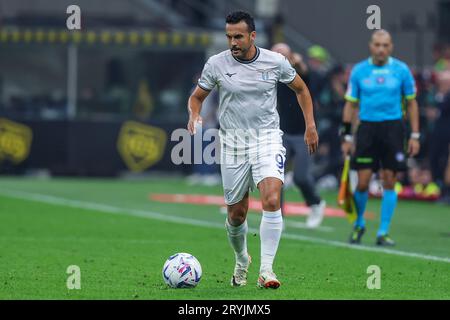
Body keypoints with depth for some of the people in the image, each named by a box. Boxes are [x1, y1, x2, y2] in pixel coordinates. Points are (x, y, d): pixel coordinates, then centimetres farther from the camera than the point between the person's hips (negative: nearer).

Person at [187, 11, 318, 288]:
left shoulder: (276, 62, -3)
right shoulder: (216, 64, -4)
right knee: (237, 214, 7)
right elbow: (197, 96, 9)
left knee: (272, 200, -23)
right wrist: (194, 117, -13)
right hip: (233, 143, 1)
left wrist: (310, 125, 8)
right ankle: (242, 261, 37)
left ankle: (266, 270, -21)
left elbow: (301, 89, 14)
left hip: (267, 139, -1)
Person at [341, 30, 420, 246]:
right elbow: (350, 104, 9)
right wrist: (346, 136, 4)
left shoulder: (401, 70, 1)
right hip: (367, 127, 0)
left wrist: (415, 136, 3)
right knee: (363, 182, -4)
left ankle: (383, 232, 6)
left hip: (392, 128, 0)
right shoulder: (359, 71, 3)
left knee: (389, 181, -2)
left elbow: (411, 103, 8)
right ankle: (359, 224, 20)